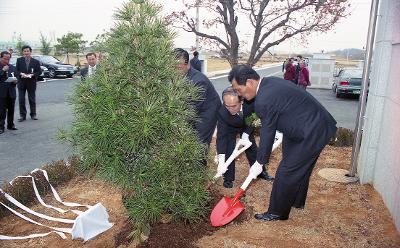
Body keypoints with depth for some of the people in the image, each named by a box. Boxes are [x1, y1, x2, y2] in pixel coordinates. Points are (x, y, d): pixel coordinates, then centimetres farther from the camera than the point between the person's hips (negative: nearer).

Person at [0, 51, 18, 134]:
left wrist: (15, 81, -4)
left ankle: (10, 125, 22)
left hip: (11, 92, 4)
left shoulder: (12, 67, 13)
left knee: (11, 110, 10)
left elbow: (15, 78, 17)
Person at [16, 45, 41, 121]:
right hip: (21, 82, 1)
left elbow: (39, 71, 0)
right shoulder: (19, 60, 5)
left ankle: (33, 114, 18)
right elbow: (16, 70, 4)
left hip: (31, 82, -1)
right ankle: (22, 115, 11)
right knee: (21, 100, 2)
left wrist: (32, 75, -15)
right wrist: (21, 73, -16)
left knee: (32, 99, 7)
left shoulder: (36, 61, 1)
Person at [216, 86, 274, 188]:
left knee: (252, 148, 11)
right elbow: (221, 136, -36)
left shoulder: (250, 102, -39)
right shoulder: (222, 112, -40)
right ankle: (228, 178, 8)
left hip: (246, 126, 2)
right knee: (228, 150, -10)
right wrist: (221, 158, -43)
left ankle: (261, 172, 32)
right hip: (230, 128, -2)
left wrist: (246, 133, -24)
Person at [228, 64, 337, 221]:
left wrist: (259, 163, -2)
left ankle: (277, 213, 17)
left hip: (313, 132, -10)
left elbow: (267, 133, -15)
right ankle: (297, 201, 45)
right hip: (317, 125, 10)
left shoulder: (264, 101, -26)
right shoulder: (269, 82, 2)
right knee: (300, 167, 25)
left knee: (286, 172, 0)